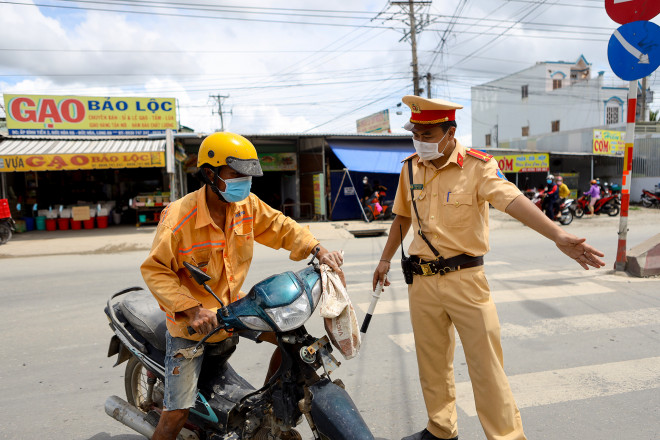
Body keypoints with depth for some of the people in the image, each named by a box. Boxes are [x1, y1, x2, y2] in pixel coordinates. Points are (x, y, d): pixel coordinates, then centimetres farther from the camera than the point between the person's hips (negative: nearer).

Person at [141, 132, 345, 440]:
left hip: (233, 305, 6)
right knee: (177, 412, -6)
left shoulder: (248, 205, -5)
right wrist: (192, 309, -29)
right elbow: (154, 269, -19)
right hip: (190, 322, -5)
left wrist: (317, 250, -12)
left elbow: (280, 227, 4)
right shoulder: (178, 217, -22)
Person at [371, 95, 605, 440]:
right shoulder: (411, 167, 6)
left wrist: (558, 236, -41)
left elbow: (513, 200, -26)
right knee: (431, 363, 16)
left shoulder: (478, 165, -9)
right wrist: (385, 259, 24)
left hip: (465, 279, -4)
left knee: (486, 365, 2)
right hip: (421, 281, 5)